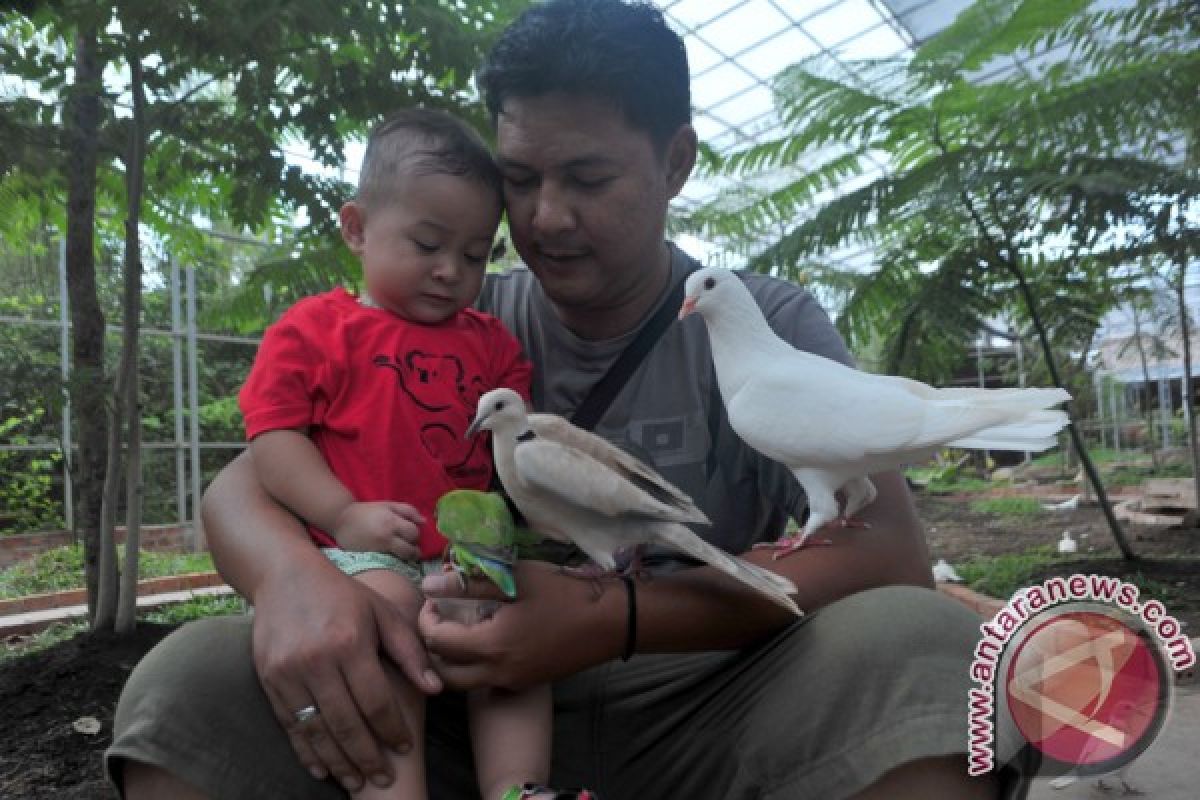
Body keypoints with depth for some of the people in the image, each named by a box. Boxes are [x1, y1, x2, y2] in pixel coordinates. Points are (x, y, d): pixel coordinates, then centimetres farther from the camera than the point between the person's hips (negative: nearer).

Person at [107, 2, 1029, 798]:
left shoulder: (770, 327, -2)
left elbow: (887, 552, -15)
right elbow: (244, 483, -1)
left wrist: (612, 620, -29)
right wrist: (291, 574, -27)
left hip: (704, 714, 0)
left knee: (923, 644, -30)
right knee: (189, 683, -20)